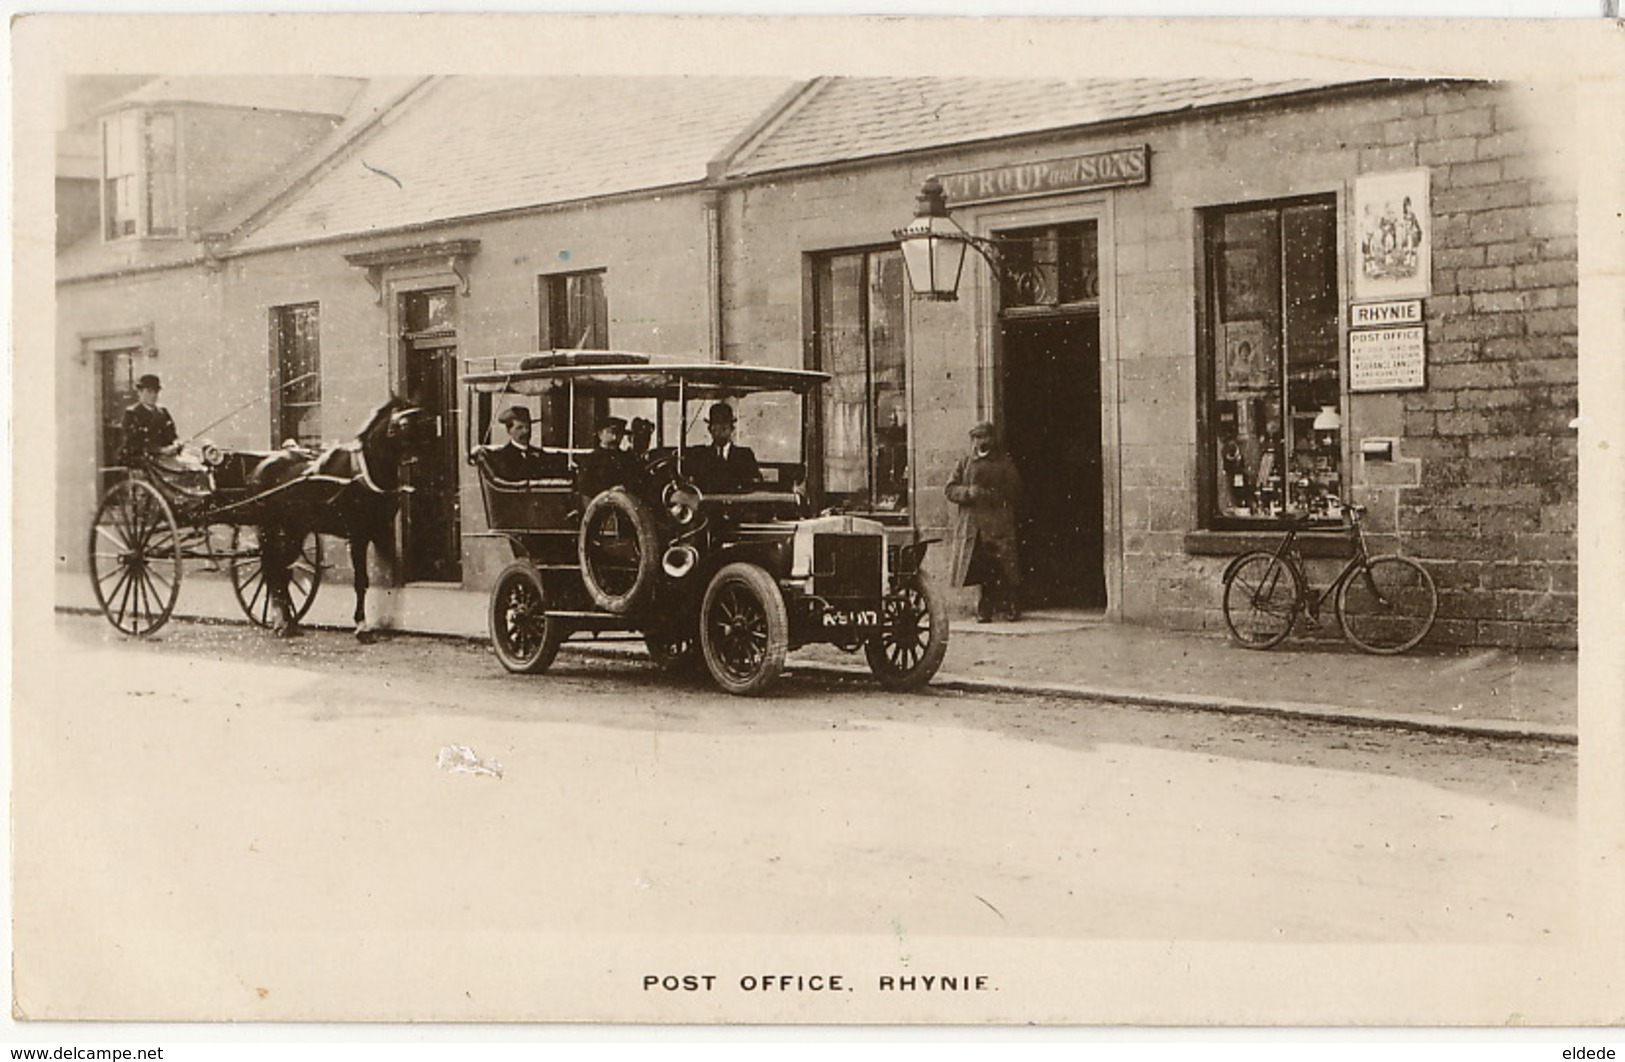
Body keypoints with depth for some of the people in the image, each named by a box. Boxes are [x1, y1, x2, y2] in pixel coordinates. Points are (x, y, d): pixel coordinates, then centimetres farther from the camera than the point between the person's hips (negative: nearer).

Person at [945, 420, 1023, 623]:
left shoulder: (1005, 463, 12)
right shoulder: (964, 463, 16)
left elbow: (1014, 492, 7)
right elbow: (950, 489, 7)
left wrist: (991, 495, -3)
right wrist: (969, 492, -11)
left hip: (998, 524, -1)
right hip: (971, 525, 1)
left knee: (1003, 567, -9)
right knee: (980, 570, -2)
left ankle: (1009, 606, -2)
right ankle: (985, 609, 4)